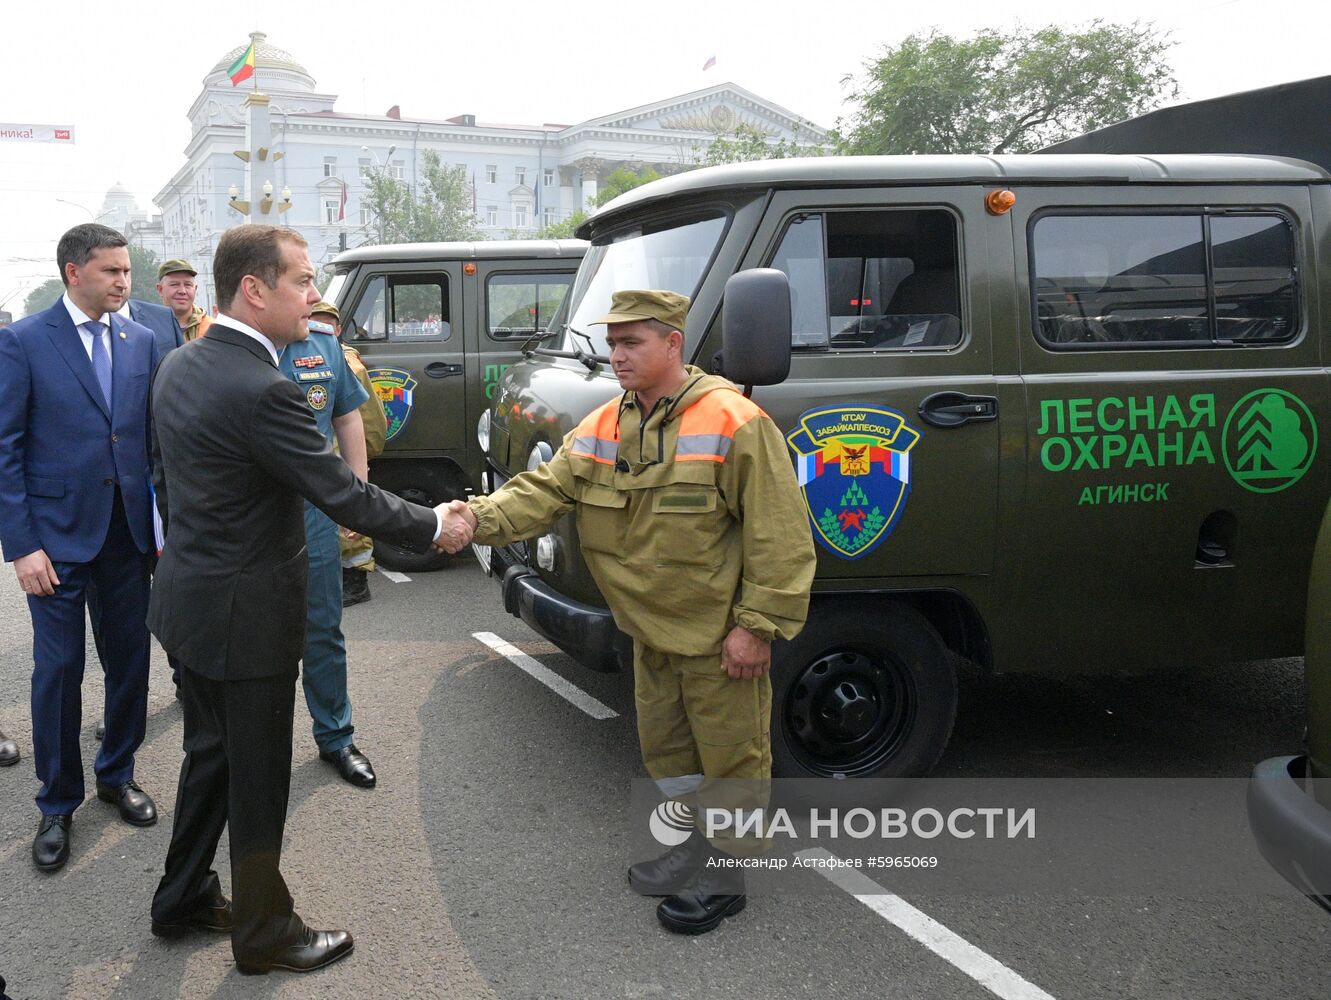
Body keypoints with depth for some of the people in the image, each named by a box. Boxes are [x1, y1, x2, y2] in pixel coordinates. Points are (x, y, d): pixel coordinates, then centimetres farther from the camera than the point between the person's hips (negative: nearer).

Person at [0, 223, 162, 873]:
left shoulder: (141, 341, 6)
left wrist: (163, 520, 3)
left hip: (128, 533, 4)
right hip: (58, 535, -4)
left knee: (131, 662, 12)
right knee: (58, 670, 4)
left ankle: (117, 775, 33)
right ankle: (57, 805, 21)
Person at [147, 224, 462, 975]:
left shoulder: (180, 366, 3)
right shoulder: (263, 391, -26)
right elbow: (344, 495, -23)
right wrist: (435, 527, -9)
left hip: (189, 598, 9)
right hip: (245, 615, -9)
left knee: (211, 756, 24)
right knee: (258, 779, 8)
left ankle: (184, 900, 39)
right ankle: (264, 932, 25)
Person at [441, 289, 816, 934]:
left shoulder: (735, 423, -20)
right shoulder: (601, 430, 2)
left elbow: (780, 538, -20)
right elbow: (544, 491, -4)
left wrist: (758, 626, -20)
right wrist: (481, 517, -22)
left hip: (721, 637, -7)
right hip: (651, 631, 7)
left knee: (731, 758, 7)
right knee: (665, 750, 22)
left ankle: (724, 879, 25)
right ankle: (691, 851, 42)